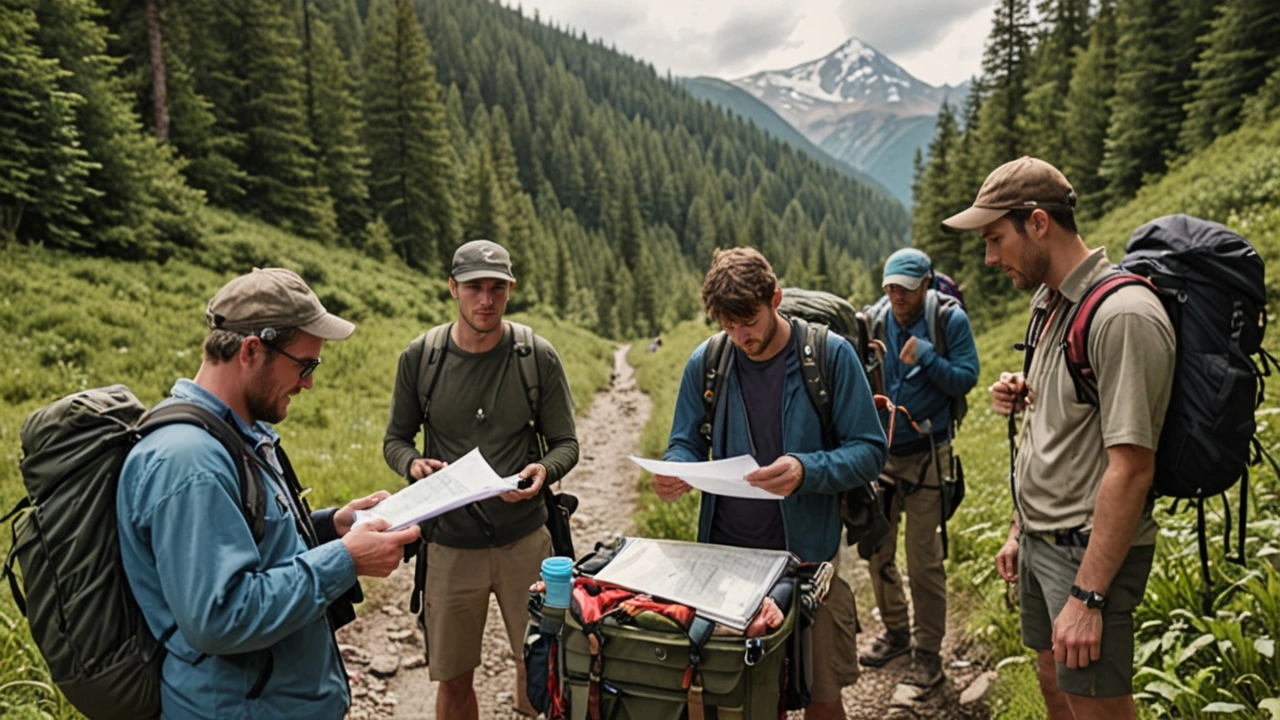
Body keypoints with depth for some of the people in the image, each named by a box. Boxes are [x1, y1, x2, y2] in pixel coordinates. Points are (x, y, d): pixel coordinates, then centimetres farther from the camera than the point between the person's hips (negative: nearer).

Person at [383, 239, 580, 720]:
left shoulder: (538, 356, -6)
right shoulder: (420, 357, -3)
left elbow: (565, 443, 0)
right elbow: (395, 439, 6)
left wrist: (544, 471, -22)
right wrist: (413, 464, -16)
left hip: (525, 539, 0)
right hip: (450, 544, 1)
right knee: (453, 680, 13)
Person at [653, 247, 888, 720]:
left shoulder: (831, 355, -9)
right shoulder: (705, 362, -2)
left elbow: (869, 451, -8)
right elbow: (686, 444, 8)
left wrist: (806, 471, -27)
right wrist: (676, 473, -16)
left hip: (807, 556, -2)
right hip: (724, 557, 2)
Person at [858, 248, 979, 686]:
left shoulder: (950, 320, -9)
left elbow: (966, 379, -12)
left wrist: (925, 357, -23)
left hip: (924, 455, -4)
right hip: (879, 451, 4)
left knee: (923, 559, 2)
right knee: (877, 551, 12)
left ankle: (929, 651, 20)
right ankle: (896, 632, 34)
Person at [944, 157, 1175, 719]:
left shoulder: (1122, 316, -21)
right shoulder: (1049, 304, 9)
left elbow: (1132, 467, -24)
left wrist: (1087, 597, -23)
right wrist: (1019, 530, 14)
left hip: (1088, 550, -8)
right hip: (1040, 540, 9)